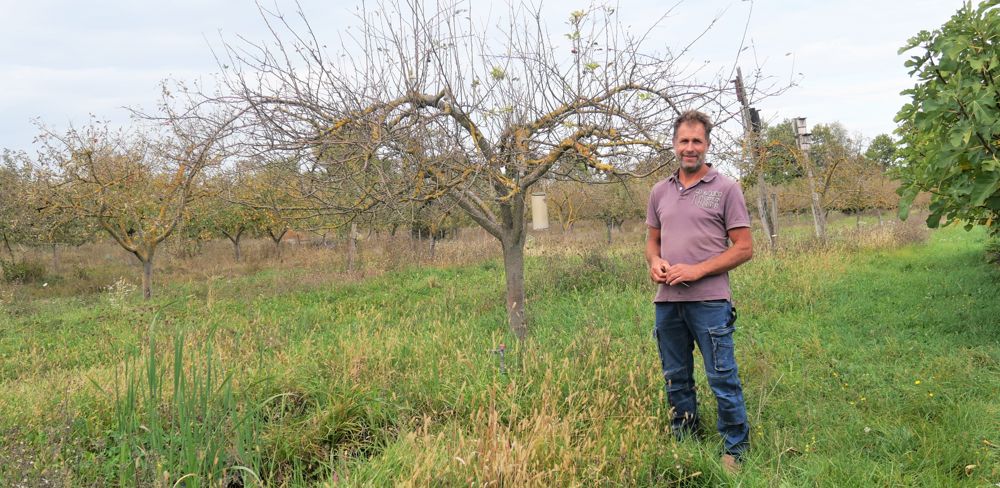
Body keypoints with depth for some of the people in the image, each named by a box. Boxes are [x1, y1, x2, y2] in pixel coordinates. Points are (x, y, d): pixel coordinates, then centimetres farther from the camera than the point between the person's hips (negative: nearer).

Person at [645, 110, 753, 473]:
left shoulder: (725, 189, -2)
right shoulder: (660, 191, 11)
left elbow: (744, 248, -5)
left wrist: (697, 270, -15)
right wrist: (654, 262, -3)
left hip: (709, 302, -5)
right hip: (667, 302, 5)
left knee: (722, 380, 1)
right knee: (676, 380, 15)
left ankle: (735, 450, 18)